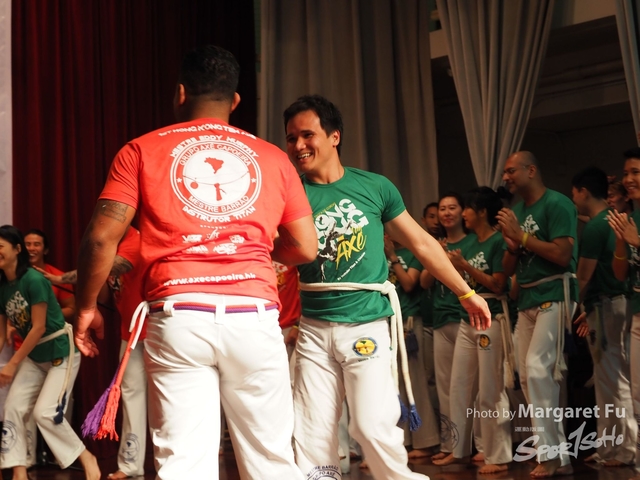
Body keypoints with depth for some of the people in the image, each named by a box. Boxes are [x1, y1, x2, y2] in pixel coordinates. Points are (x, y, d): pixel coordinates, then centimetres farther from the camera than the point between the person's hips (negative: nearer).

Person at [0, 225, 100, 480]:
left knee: (45, 412, -13)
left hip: (61, 353, -7)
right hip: (33, 356, 7)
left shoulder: (33, 280, -21)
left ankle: (87, 459, 6)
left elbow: (39, 328, -21)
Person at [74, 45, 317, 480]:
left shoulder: (142, 151, 9)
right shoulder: (272, 157, 14)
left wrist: (87, 307, 14)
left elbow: (101, 237, 1)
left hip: (180, 316, -1)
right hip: (254, 316, 1)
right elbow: (305, 249, 13)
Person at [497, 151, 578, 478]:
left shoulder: (557, 204, -8)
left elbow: (562, 254, -18)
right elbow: (508, 269, 18)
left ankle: (549, 453, -11)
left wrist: (522, 236, -12)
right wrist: (512, 245, -3)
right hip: (526, 299, 9)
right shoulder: (515, 211, 15)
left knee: (538, 368, -18)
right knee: (527, 376, 6)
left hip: (554, 295, -9)